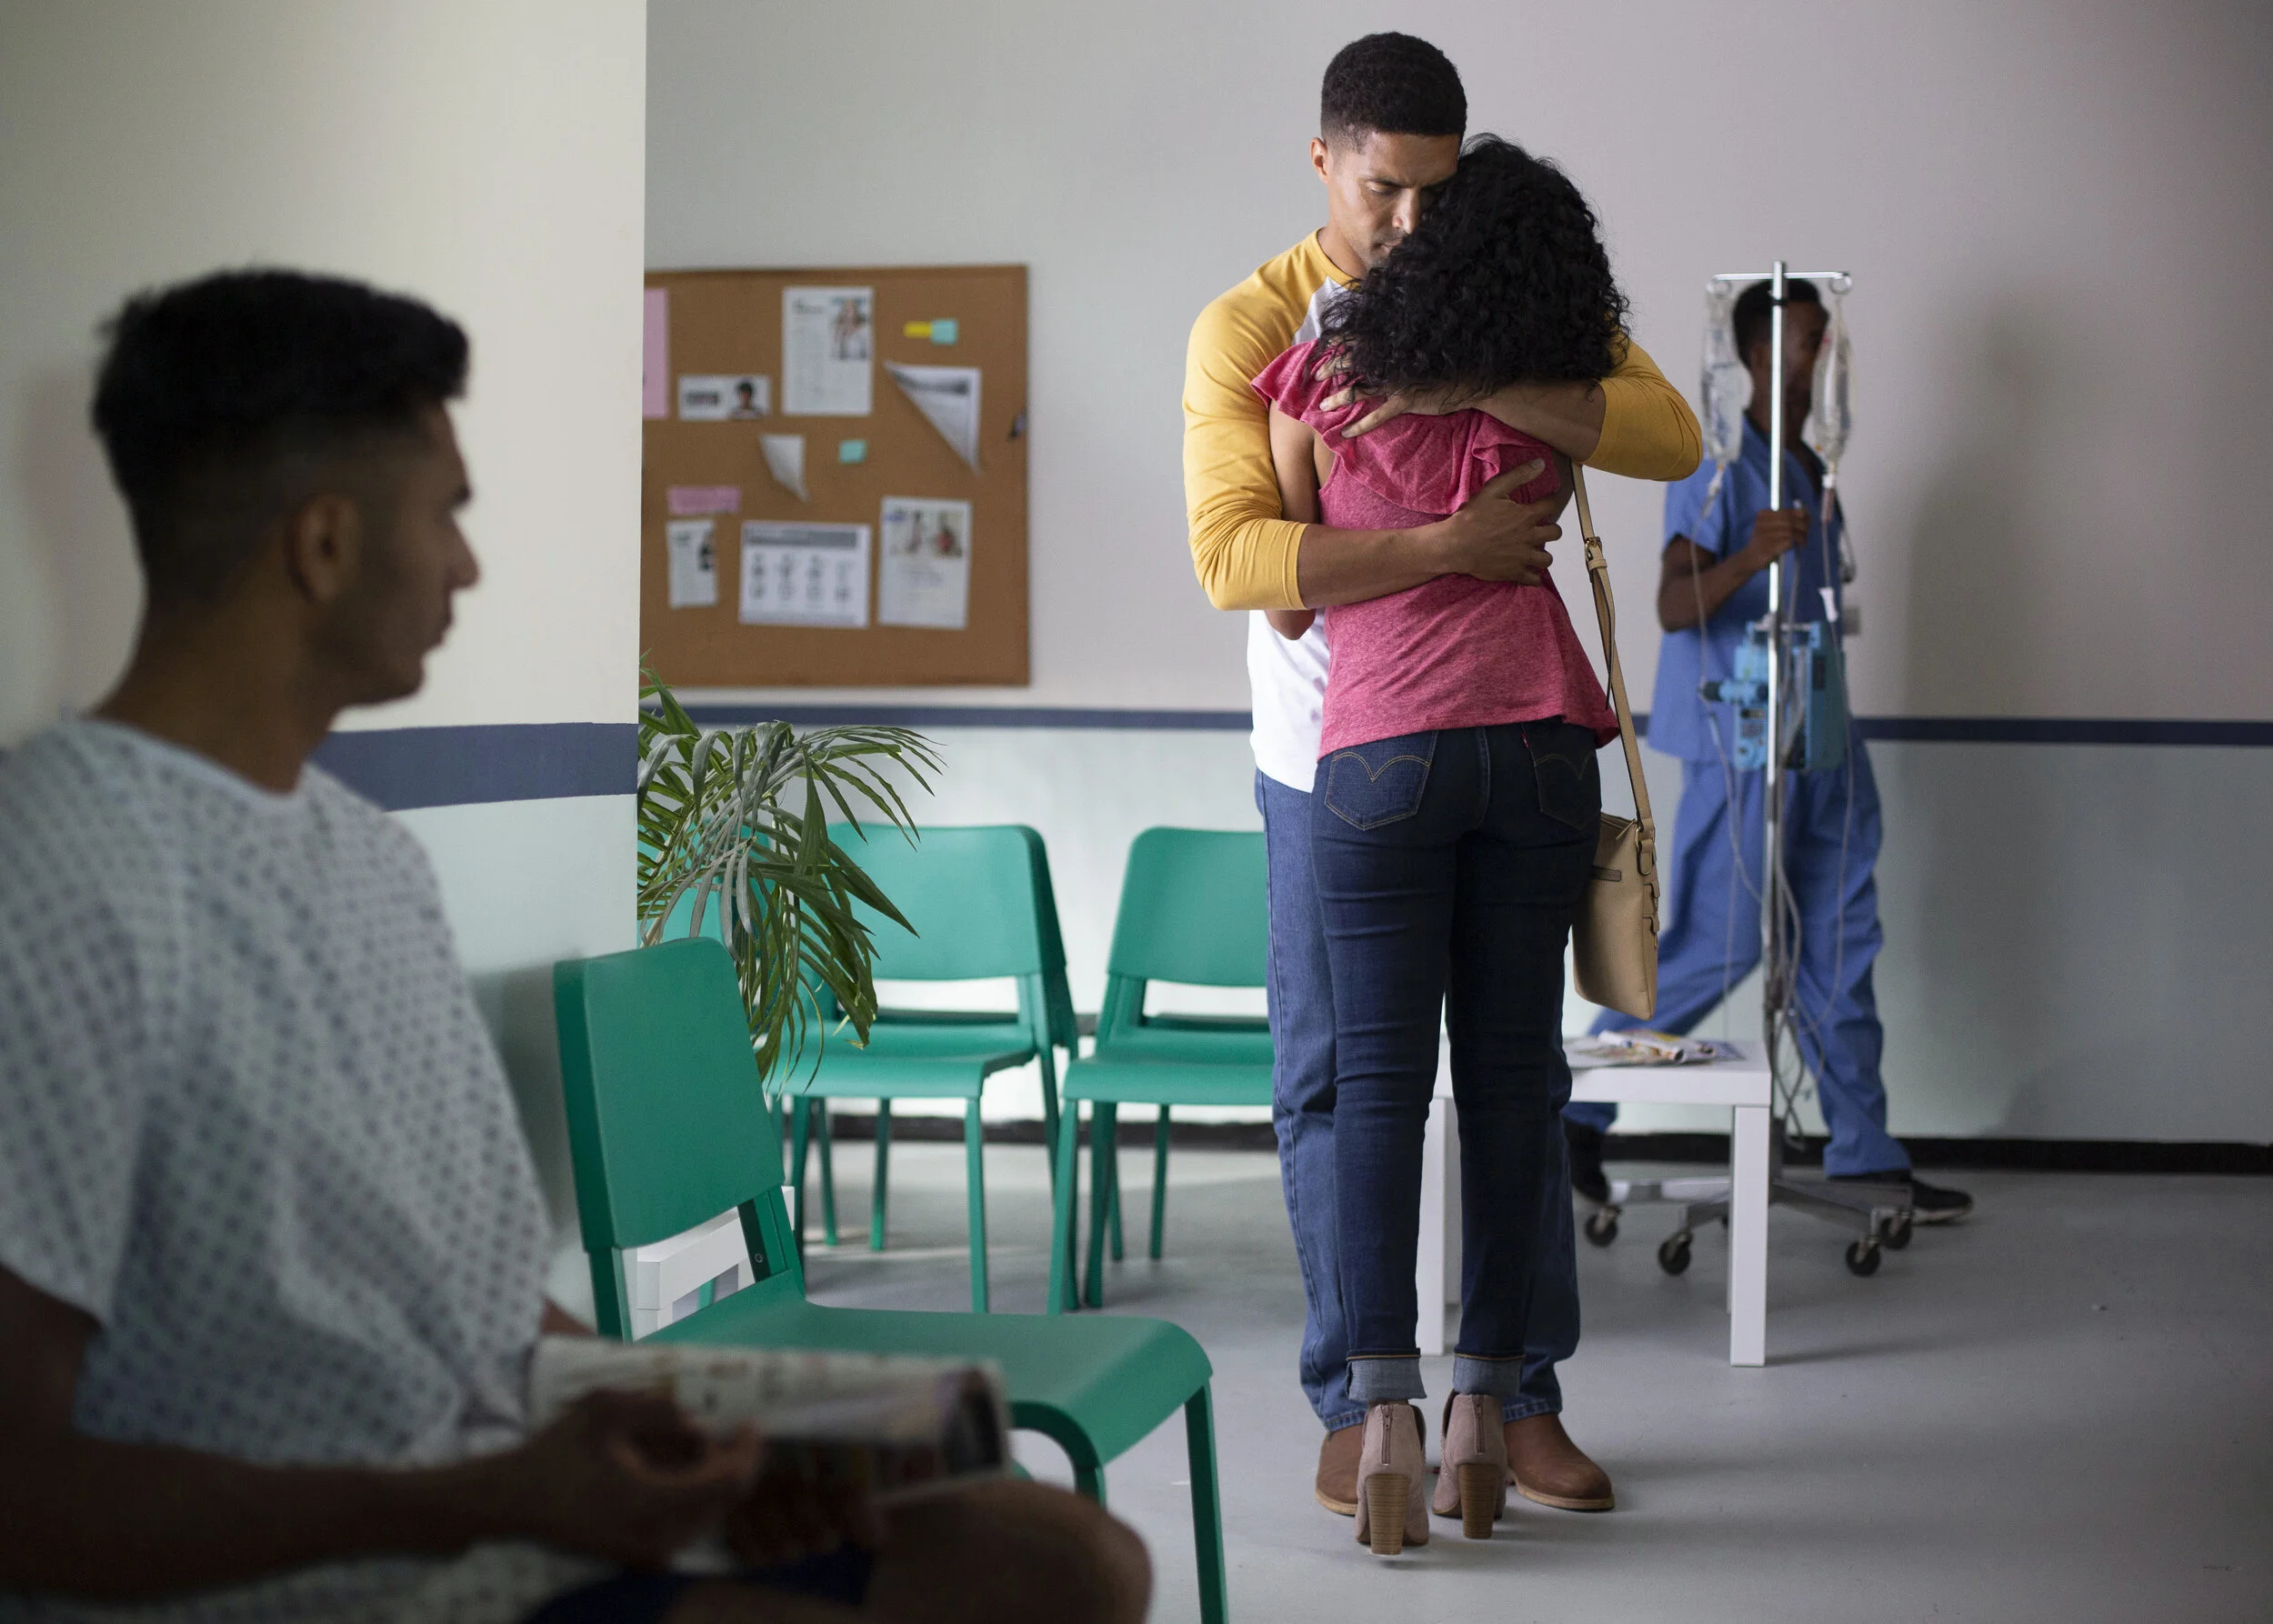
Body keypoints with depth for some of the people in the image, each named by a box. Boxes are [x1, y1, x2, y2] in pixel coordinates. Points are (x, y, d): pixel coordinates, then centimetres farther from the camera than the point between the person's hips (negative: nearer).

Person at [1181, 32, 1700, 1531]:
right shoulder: (1248, 328, -11)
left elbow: (1672, 438, -19)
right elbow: (1232, 554, -23)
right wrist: (1446, 547, -33)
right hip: (1331, 748, -2)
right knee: (1334, 1076, 2)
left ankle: (1522, 1395, 15)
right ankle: (1355, 1402, 13)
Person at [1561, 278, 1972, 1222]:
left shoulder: (1810, 470, 16)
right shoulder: (1717, 463, -12)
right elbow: (1674, 607, -21)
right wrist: (1751, 556, -40)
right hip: (1738, 745, -9)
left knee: (1840, 943, 8)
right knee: (1719, 945, -8)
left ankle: (1863, 1153, 12)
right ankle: (1577, 1103, 6)